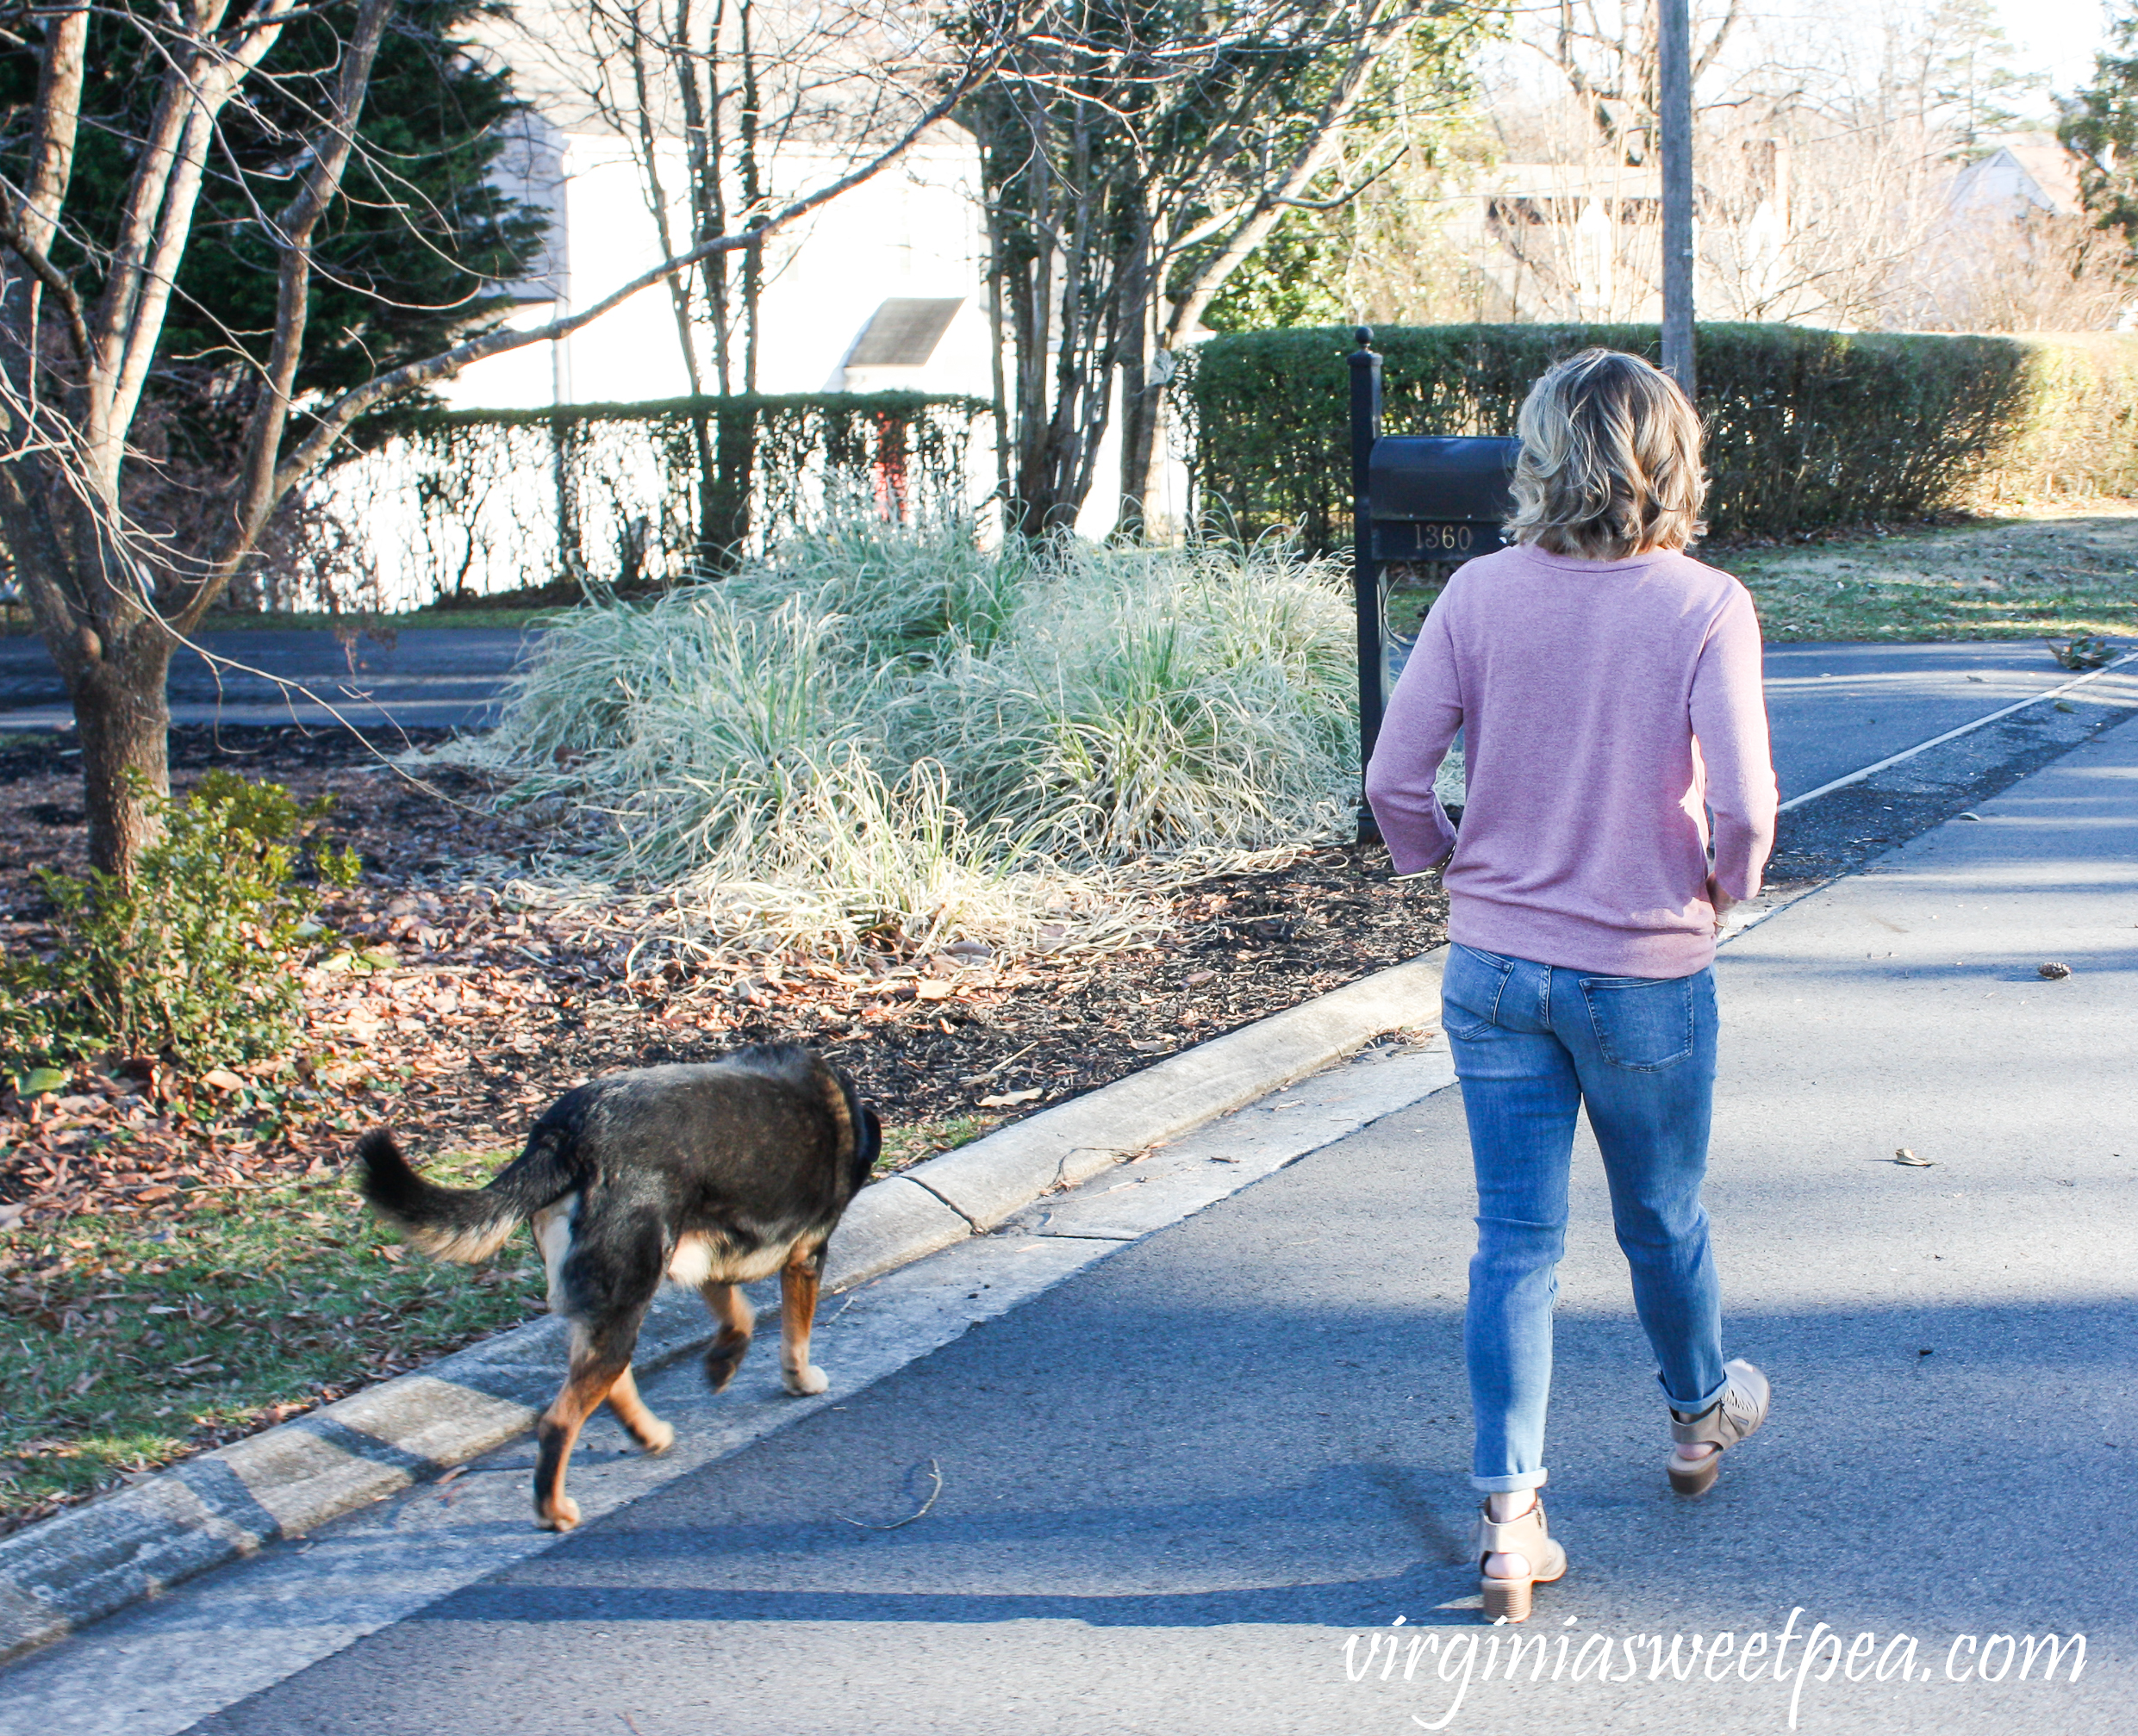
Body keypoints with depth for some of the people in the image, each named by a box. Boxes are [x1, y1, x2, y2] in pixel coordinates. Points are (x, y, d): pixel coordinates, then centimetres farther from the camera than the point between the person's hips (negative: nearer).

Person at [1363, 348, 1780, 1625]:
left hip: (1494, 966, 1)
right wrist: (1726, 884, 2)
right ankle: (1702, 1414, 46)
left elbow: (1395, 778, -8)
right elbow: (1743, 805, -20)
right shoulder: (1707, 608, -13)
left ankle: (1509, 1518, 4)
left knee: (1516, 1240, 8)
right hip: (1647, 974, -1)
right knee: (1662, 1218, 21)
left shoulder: (1483, 593, -7)